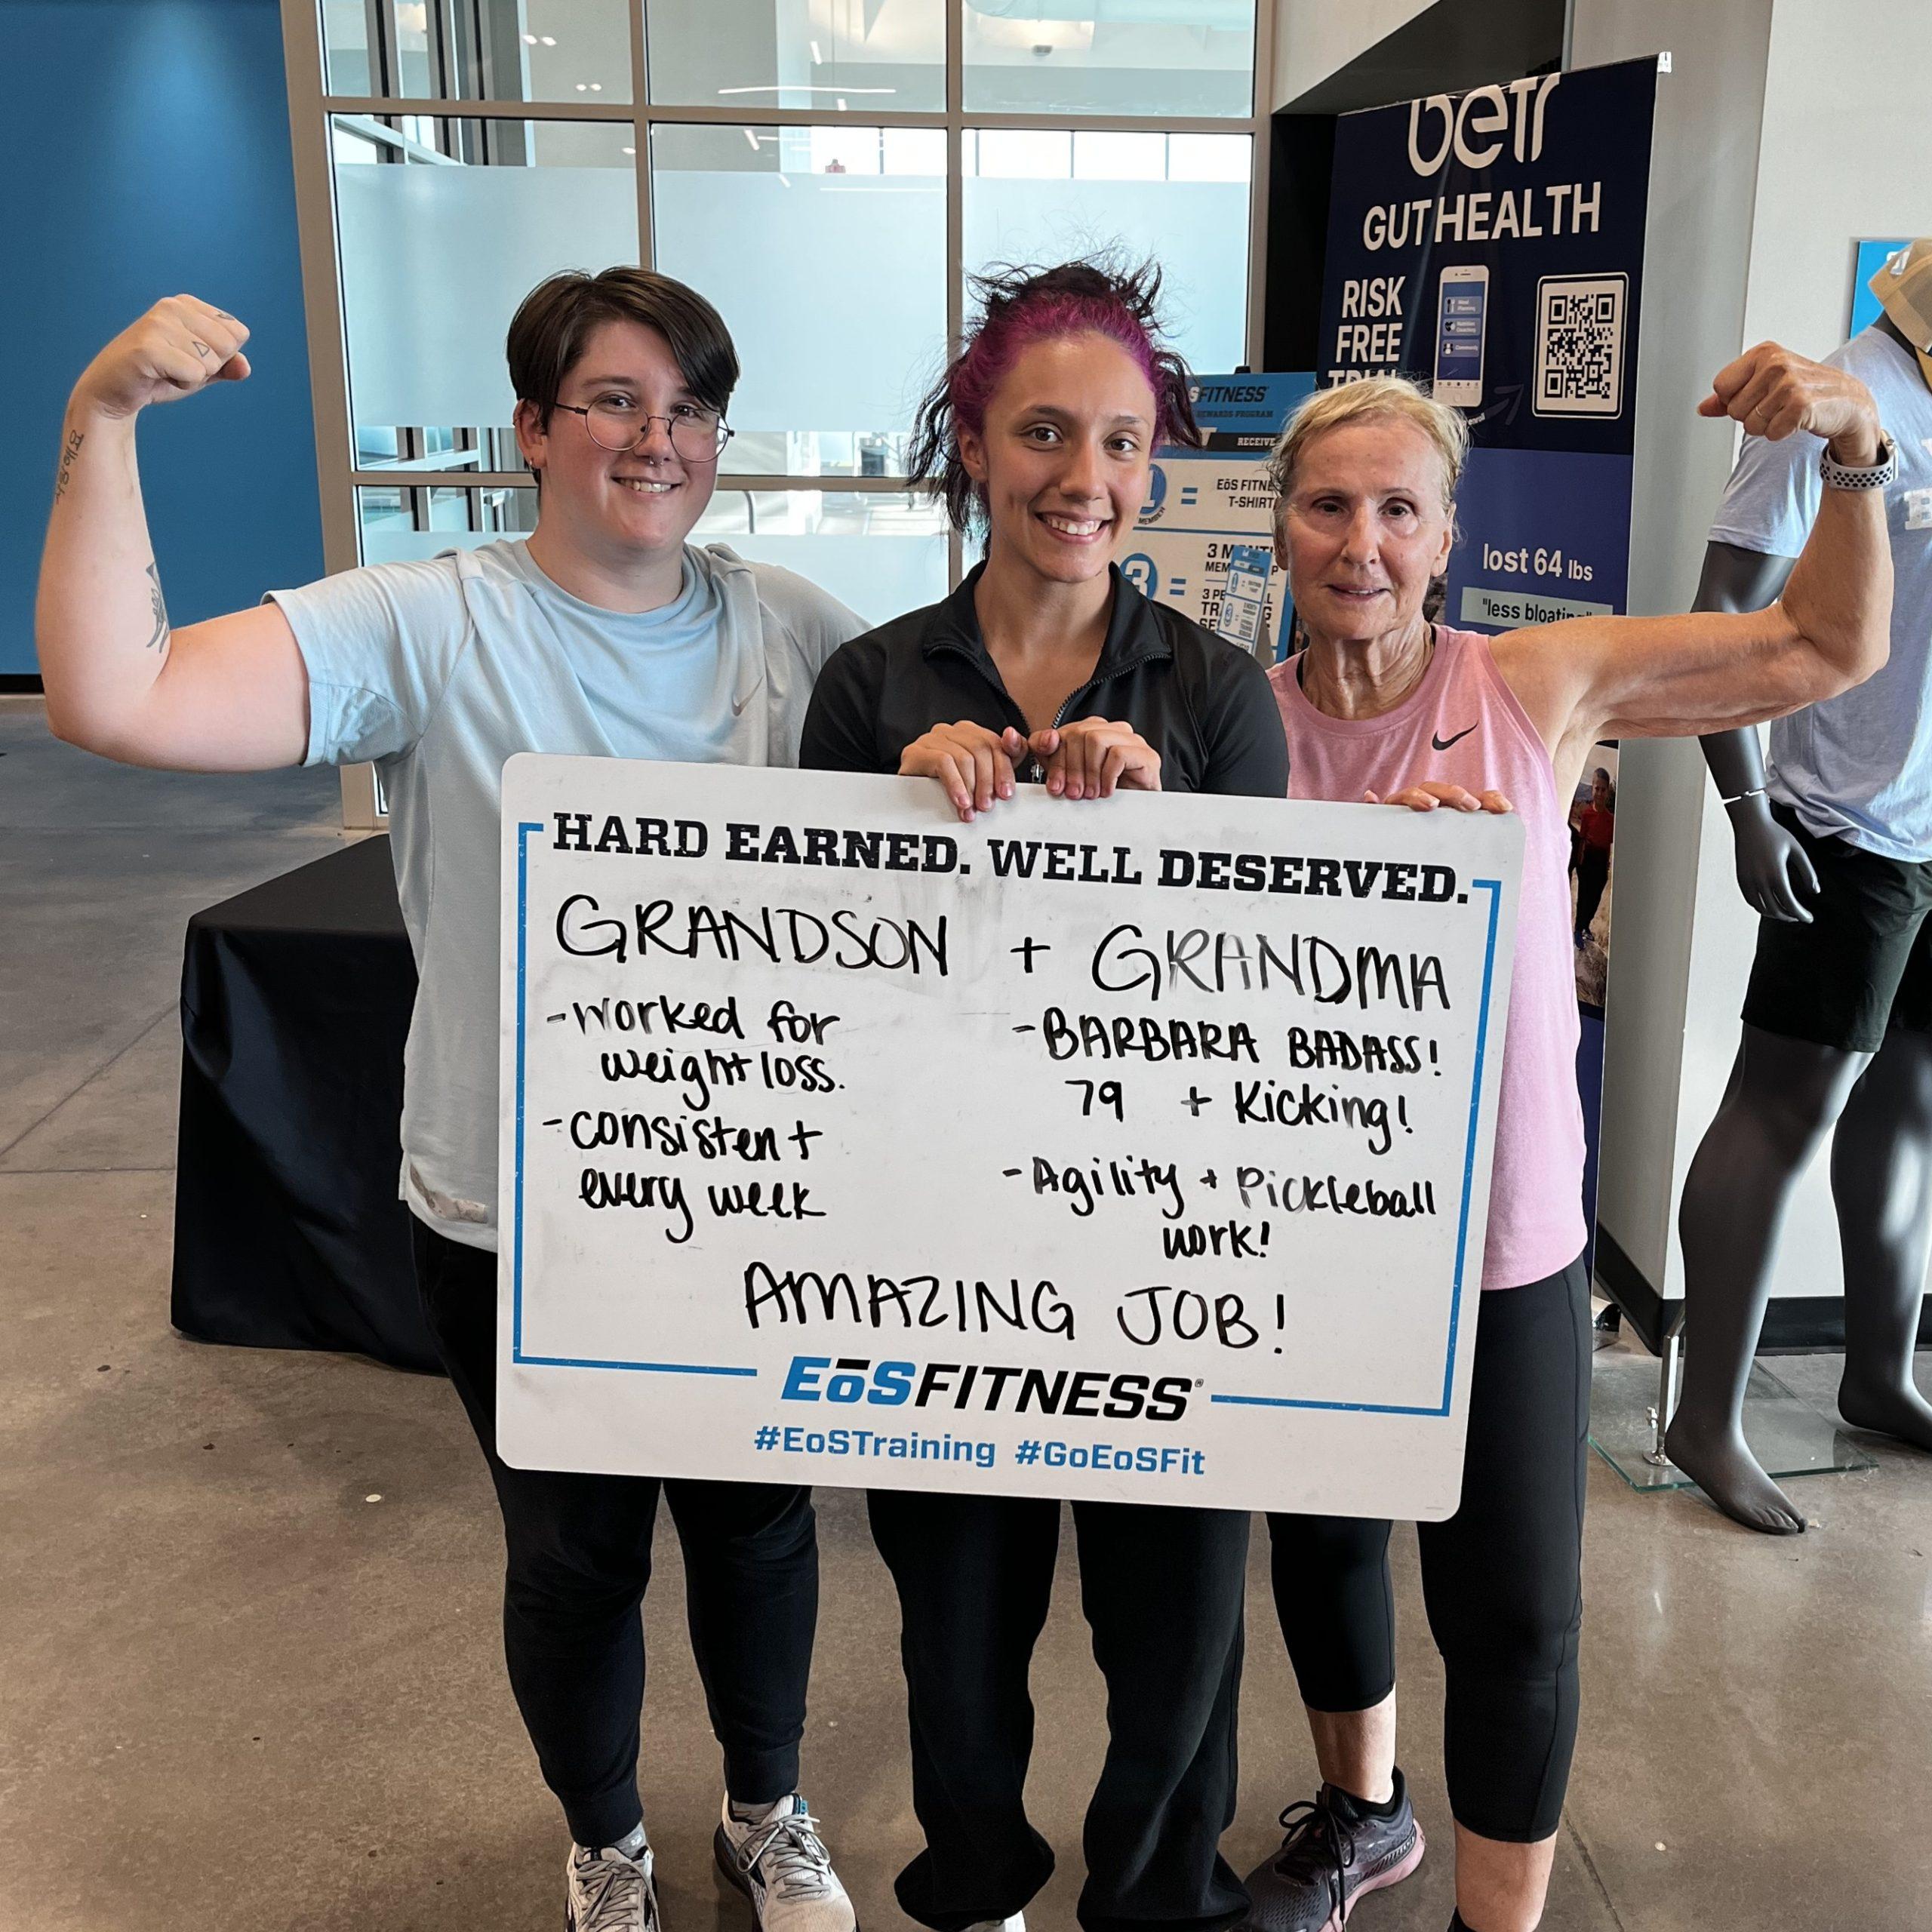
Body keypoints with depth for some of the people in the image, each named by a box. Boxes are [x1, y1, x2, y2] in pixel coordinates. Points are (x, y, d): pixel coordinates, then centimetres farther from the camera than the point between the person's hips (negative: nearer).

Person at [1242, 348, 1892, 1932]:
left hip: (1505, 1241, -2)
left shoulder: (1540, 686, -8)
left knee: (1516, 1616, 6)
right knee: (1322, 1544, 22)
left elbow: (1829, 648, 2)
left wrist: (1853, 452, -11)